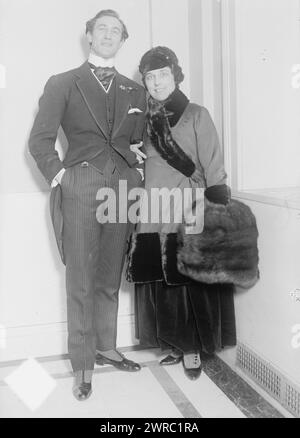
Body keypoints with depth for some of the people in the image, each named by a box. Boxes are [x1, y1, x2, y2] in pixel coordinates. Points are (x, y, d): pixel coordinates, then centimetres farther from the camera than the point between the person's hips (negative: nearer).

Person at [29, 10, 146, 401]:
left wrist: (138, 173, 6)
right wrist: (59, 177, -6)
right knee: (81, 282, -1)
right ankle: (83, 366, 9)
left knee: (110, 278, 10)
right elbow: (40, 140, 3)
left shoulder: (135, 92, 16)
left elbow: (143, 142, 20)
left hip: (122, 189, 3)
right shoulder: (62, 84, 7)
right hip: (80, 190, -3)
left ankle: (105, 348, 26)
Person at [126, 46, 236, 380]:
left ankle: (193, 349, 15)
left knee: (191, 284, 0)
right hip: (152, 217, 4)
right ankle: (176, 345, 22)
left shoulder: (196, 115, 1)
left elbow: (213, 169, -4)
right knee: (159, 286, 6)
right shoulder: (144, 119, 12)